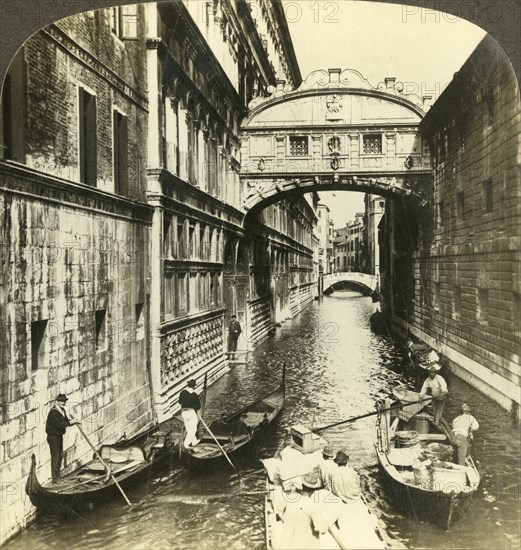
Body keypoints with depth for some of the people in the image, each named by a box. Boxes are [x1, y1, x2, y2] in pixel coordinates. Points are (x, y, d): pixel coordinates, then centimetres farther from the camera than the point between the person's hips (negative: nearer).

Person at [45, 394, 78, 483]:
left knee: (60, 456, 18)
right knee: (55, 457, -5)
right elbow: (59, 425, -29)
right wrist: (69, 422, -25)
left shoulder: (62, 410, 7)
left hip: (59, 436, 10)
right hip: (53, 437, -9)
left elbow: (66, 421, 7)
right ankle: (55, 478, 3)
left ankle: (58, 475, 32)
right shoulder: (53, 413, -22)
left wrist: (73, 422, -11)